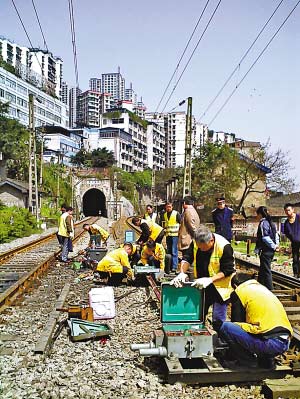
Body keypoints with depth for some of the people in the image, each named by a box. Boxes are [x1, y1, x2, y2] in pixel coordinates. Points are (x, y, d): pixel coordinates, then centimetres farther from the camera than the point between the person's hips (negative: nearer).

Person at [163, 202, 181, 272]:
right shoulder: (165, 214, 13)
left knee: (174, 251, -7)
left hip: (175, 234, -6)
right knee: (169, 251, 10)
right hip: (168, 235, 6)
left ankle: (174, 267, -4)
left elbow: (181, 223, -4)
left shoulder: (176, 213, -5)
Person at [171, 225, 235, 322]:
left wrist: (210, 280, -30)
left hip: (219, 287, -5)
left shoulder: (224, 247, -24)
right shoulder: (196, 242, -9)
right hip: (201, 286, 5)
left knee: (218, 320, -1)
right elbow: (187, 258, -2)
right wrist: (182, 273, -20)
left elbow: (227, 270, -20)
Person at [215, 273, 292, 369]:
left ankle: (250, 361, 4)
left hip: (269, 342, -8)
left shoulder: (239, 291, 5)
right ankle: (267, 358, 15)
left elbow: (236, 322, 6)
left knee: (223, 327, -4)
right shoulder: (263, 288, 26)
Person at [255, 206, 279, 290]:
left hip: (266, 251, -10)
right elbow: (276, 235, 16)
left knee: (266, 271, -4)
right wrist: (276, 244, 9)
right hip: (271, 250, 10)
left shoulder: (263, 223, -15)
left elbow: (265, 237, -22)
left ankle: (270, 289, -1)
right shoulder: (270, 222, 13)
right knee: (262, 270, 19)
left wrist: (273, 246, -14)